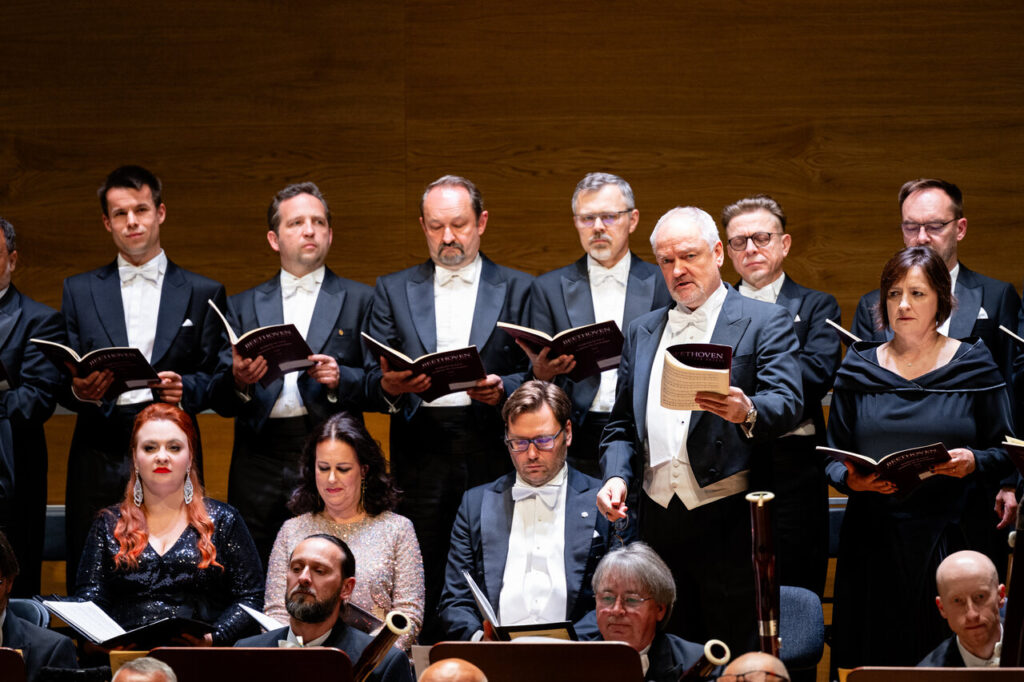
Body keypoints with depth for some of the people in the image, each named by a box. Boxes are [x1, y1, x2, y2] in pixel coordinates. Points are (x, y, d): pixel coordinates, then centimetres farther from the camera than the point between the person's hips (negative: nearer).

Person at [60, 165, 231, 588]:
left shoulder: (202, 294, 12)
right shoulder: (79, 291, 15)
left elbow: (218, 380, 8)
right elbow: (61, 381, 12)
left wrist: (185, 389, -13)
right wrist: (80, 390, -11)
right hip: (100, 457, 1)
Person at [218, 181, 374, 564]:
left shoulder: (359, 300, 12)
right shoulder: (243, 306, 17)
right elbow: (221, 398, 11)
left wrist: (339, 379, -13)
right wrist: (238, 381, -11)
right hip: (260, 466, 2)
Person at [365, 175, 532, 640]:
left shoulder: (517, 290, 11)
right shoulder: (393, 290, 14)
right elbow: (371, 378, 8)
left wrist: (502, 389, -15)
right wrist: (389, 386, -15)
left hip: (492, 460, -1)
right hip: (419, 458, 1)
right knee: (421, 592, -3)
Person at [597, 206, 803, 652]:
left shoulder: (764, 322, 1)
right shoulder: (642, 333, 18)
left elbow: (787, 404, -12)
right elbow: (622, 426, 19)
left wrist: (748, 413, -34)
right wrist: (616, 475, -1)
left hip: (729, 520, -5)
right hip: (660, 521, 5)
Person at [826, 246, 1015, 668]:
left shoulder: (973, 367, 5)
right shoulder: (859, 369, 9)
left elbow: (1005, 452, 5)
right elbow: (833, 459, 10)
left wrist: (974, 462, -15)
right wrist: (850, 478, -11)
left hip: (952, 536, -1)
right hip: (875, 541, 2)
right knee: (876, 657, -1)